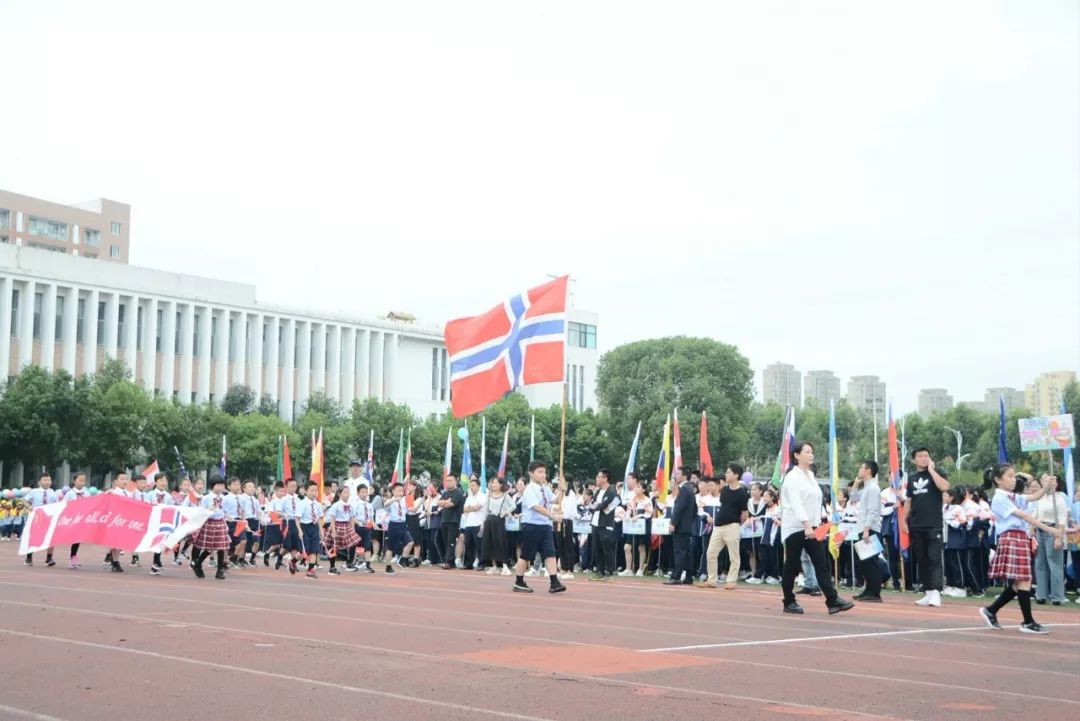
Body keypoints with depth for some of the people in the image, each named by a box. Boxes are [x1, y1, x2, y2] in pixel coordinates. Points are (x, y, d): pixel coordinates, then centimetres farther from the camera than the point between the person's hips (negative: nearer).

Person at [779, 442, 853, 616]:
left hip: (811, 527, 7)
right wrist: (807, 525, -31)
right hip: (795, 528, -7)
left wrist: (816, 523, 12)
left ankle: (833, 601, -9)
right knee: (792, 565, 2)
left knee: (822, 564, -3)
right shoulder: (792, 477, -11)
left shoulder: (811, 476, 14)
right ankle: (789, 603, 11)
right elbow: (796, 503, -22)